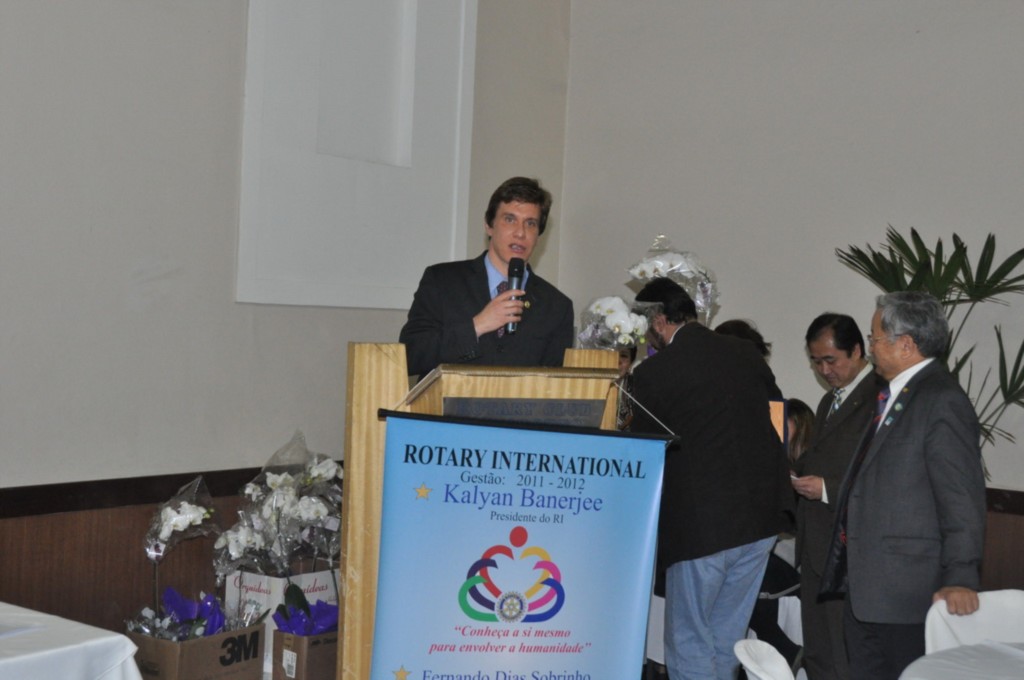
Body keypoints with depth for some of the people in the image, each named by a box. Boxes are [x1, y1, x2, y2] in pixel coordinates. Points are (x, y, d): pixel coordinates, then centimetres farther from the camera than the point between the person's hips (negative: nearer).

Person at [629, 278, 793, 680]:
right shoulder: (747, 354, 7)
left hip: (700, 522, -6)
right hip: (761, 519, 6)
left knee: (689, 645, 5)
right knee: (727, 640, 17)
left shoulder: (654, 372, -9)